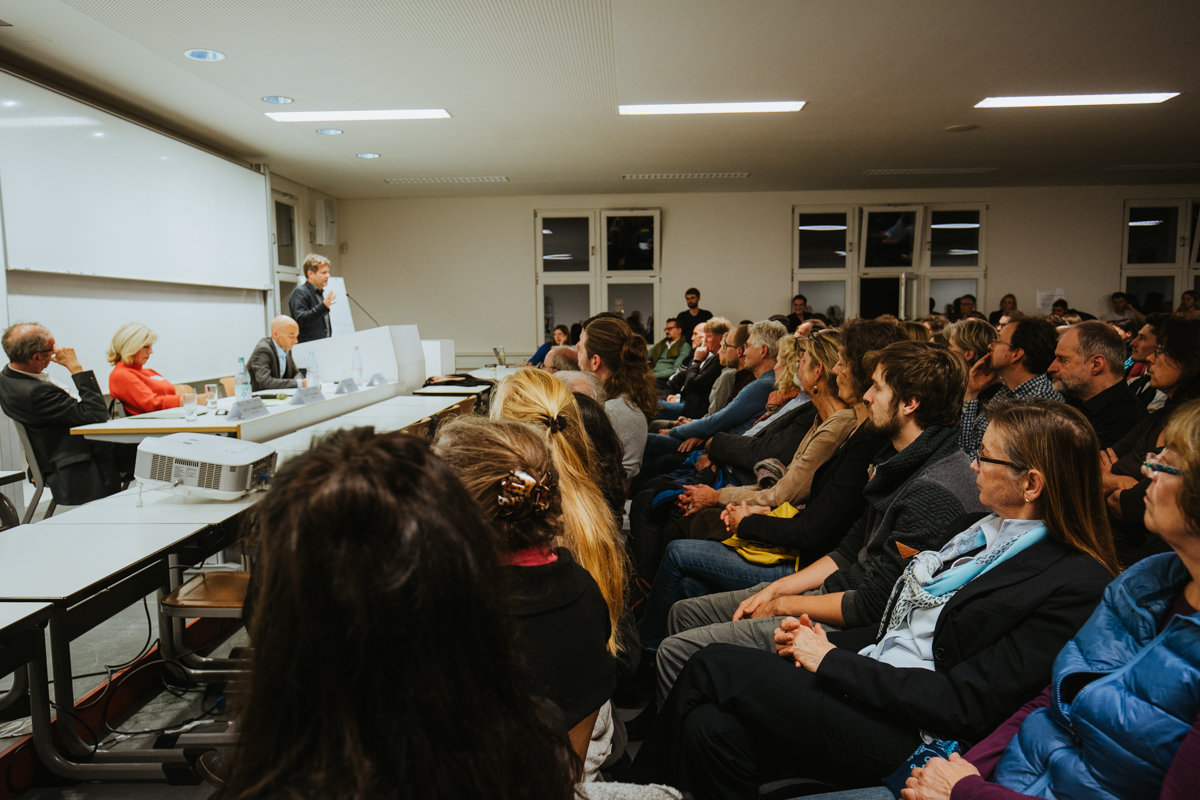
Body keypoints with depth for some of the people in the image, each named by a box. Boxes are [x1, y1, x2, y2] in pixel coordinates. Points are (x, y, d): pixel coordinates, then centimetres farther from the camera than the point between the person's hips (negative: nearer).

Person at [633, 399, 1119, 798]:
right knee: (712, 725, -17)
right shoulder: (971, 530, 13)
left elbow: (967, 702, -17)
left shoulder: (1076, 584, -12)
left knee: (716, 666, -16)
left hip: (914, 738, -7)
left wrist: (833, 662, -15)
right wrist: (826, 641, 1)